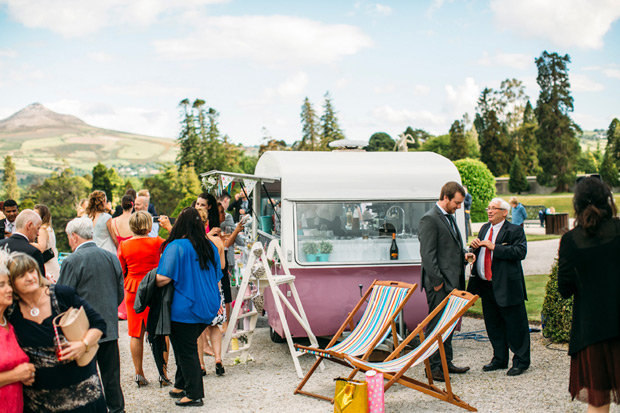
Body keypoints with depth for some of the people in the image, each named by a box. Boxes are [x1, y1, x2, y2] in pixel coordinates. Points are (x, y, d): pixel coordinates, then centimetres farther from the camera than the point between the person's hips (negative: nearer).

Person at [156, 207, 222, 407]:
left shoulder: (176, 247, -15)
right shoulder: (210, 247, 7)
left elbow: (163, 278, -22)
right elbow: (216, 278, 16)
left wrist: (153, 287, -1)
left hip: (185, 310, -7)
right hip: (208, 308, 7)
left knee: (186, 351, 4)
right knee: (187, 347, 19)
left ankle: (194, 394, 10)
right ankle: (181, 386, 28)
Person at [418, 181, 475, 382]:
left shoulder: (449, 217, 16)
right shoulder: (430, 219, -14)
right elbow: (427, 254, -18)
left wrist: (463, 253, 7)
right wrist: (437, 281, -19)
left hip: (452, 281, 10)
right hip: (439, 283, -10)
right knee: (436, 324, -3)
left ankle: (446, 362, 26)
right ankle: (433, 367, 5)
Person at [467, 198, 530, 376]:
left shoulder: (515, 230, -7)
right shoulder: (484, 228, 15)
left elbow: (520, 252, -21)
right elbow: (479, 253, 24)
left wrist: (494, 247, -21)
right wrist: (476, 247, 0)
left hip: (507, 286, -7)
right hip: (486, 286, 7)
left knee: (515, 325, 1)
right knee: (493, 325, 14)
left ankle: (521, 361, 13)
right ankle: (500, 359, 27)